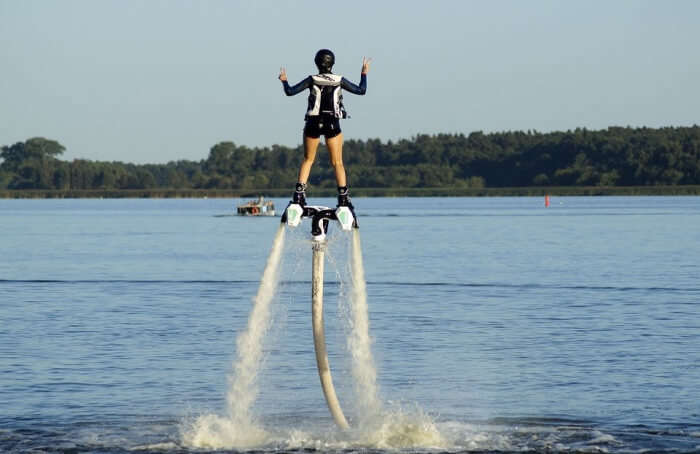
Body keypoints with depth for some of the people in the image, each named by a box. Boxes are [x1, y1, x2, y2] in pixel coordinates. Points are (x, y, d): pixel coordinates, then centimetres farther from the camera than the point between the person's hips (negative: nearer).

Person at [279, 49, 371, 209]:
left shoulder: (312, 80, -7)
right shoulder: (339, 81, -4)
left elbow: (290, 91, -8)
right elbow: (361, 90, 3)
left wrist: (284, 80, 12)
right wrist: (364, 74, 18)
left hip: (313, 124, 0)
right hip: (332, 124, 0)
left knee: (308, 160, 14)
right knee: (337, 163, 6)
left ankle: (299, 193, 3)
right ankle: (343, 197, -3)